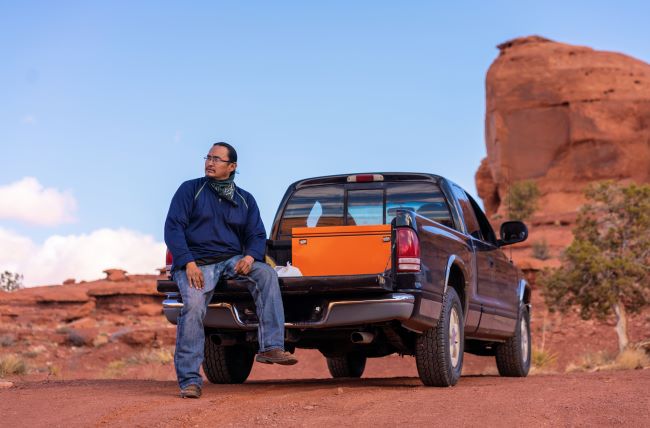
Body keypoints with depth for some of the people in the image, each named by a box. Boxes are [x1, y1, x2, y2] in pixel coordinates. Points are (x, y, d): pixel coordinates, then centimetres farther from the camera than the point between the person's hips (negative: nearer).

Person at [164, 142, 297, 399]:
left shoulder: (245, 200, 15)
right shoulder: (190, 190, 4)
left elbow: (257, 235, 12)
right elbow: (173, 228, -4)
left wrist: (250, 256, -13)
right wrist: (188, 263, -18)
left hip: (231, 260, 3)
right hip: (196, 263, -3)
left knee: (266, 273, -25)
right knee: (193, 306, -30)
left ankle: (271, 347, -29)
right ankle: (189, 380, -23)